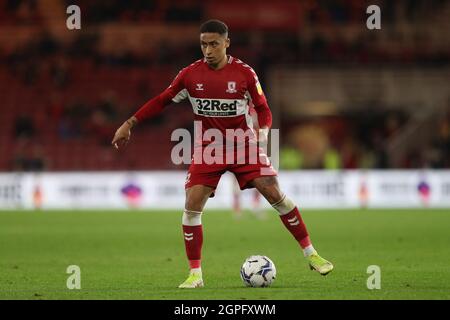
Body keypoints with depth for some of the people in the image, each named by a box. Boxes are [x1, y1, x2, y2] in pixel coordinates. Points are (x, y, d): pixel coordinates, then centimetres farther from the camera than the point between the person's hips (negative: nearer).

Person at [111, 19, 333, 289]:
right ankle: (195, 274, -3)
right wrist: (130, 124, 2)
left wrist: (263, 131, -22)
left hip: (243, 144, -1)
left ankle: (311, 254, 3)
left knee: (275, 194, -10)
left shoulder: (244, 73, -10)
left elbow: (263, 108, -2)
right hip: (208, 148, 1)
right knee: (193, 203, -12)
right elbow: (162, 101, 5)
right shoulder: (190, 74, -6)